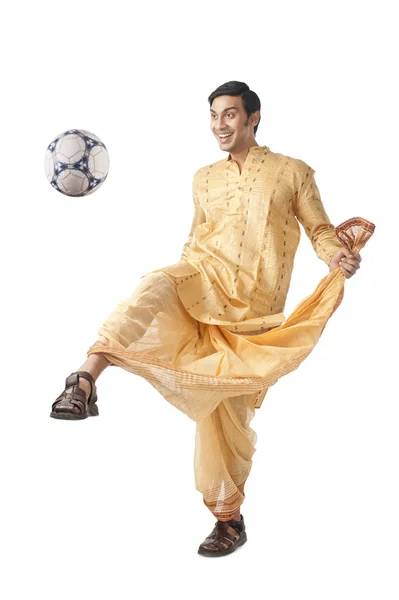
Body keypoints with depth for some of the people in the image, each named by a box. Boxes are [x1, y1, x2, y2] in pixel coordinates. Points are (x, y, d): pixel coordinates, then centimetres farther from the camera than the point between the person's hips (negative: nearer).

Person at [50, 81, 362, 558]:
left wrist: (338, 255, -15)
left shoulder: (293, 172, 6)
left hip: (253, 308, -2)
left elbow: (320, 229, 6)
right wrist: (180, 281, 13)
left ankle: (229, 517, 17)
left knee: (229, 410, 0)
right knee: (156, 287, -34)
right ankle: (86, 379, -48)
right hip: (203, 279, 2)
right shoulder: (204, 178, 17)